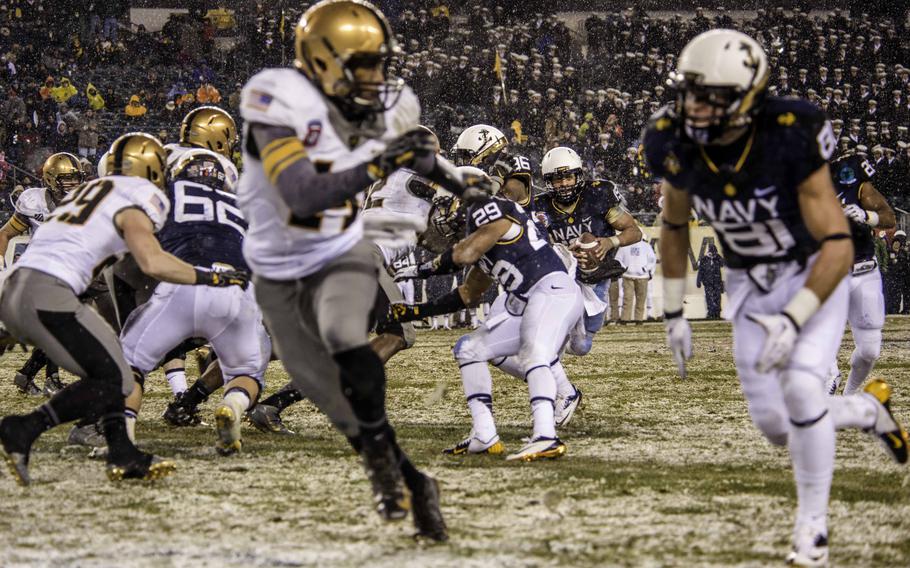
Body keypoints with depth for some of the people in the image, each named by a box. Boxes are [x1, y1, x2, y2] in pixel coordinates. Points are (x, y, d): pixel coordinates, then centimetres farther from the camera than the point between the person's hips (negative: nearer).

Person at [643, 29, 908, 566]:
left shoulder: (790, 138, -32)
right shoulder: (677, 144, -17)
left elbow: (839, 246, -30)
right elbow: (675, 225, 4)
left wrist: (794, 321, -39)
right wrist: (674, 314, 5)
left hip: (813, 275, -5)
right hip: (751, 286, 5)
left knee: (800, 385, -25)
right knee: (775, 425, 1)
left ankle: (813, 524, -6)